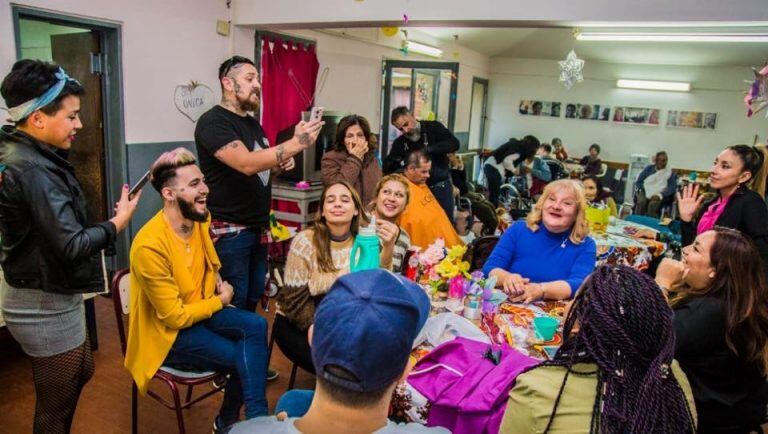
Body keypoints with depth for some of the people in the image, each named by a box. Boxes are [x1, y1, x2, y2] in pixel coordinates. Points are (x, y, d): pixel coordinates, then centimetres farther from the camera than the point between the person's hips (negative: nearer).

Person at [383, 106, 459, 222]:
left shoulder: (433, 127, -5)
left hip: (441, 187, -2)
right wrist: (400, 162, -19)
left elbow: (454, 143, -18)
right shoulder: (400, 142, 3)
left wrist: (428, 149, -29)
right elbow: (387, 168, 2)